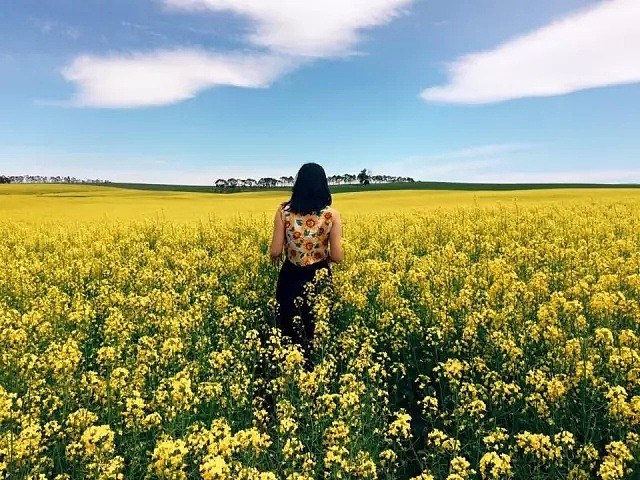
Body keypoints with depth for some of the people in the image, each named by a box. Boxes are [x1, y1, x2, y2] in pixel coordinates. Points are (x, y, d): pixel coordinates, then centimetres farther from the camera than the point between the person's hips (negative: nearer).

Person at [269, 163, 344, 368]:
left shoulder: (284, 211, -10)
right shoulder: (331, 214, -11)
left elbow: (275, 252, -9)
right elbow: (337, 257, -10)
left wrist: (275, 254, 15)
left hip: (291, 278, 0)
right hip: (319, 278, 1)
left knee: (288, 329, 15)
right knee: (317, 330, 18)